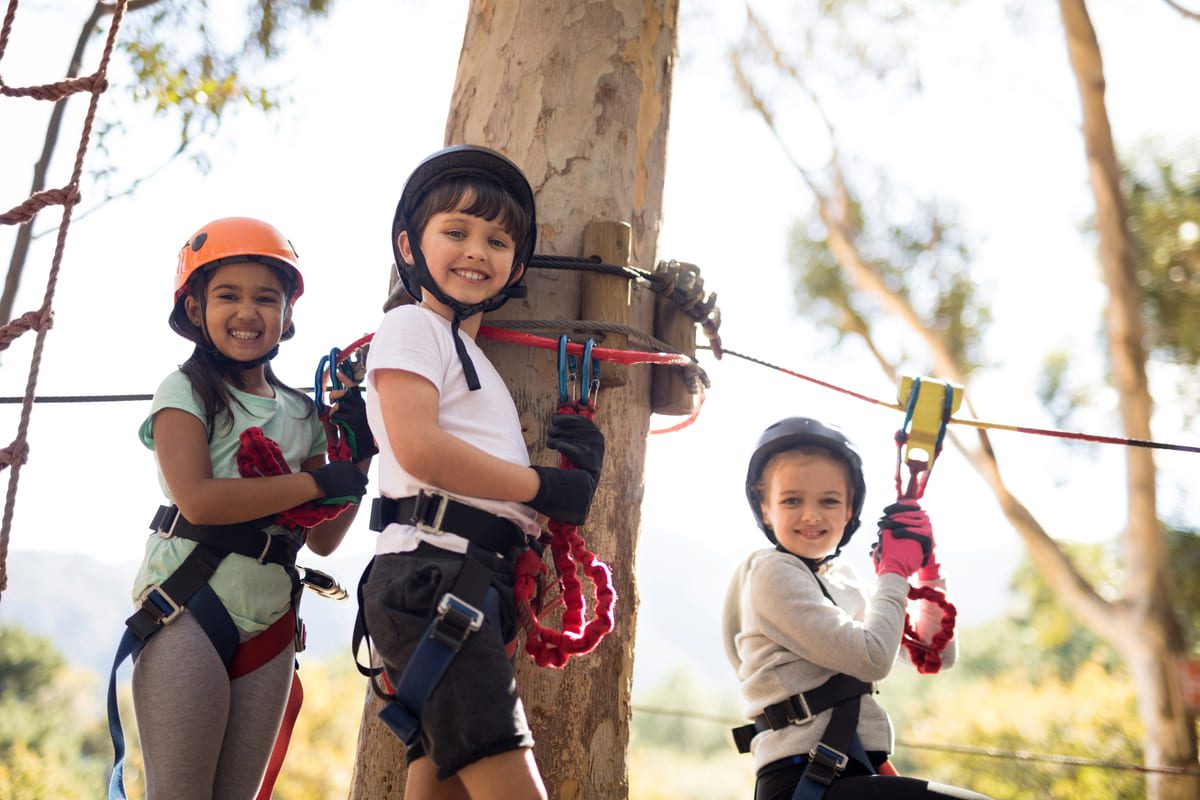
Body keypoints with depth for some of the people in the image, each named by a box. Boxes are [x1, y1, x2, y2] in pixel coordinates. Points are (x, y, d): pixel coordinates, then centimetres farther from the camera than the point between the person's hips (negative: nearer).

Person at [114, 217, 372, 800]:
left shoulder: (301, 411, 13)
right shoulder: (185, 391, -2)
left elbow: (322, 539, 12)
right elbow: (198, 499, -19)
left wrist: (359, 457, 1)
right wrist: (319, 481, -14)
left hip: (269, 624, 6)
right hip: (188, 608, -5)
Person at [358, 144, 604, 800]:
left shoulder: (477, 359, 29)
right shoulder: (410, 327, 2)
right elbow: (418, 447, -15)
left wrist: (578, 467, 2)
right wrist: (544, 486, -9)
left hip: (475, 585, 9)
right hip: (433, 574, -9)